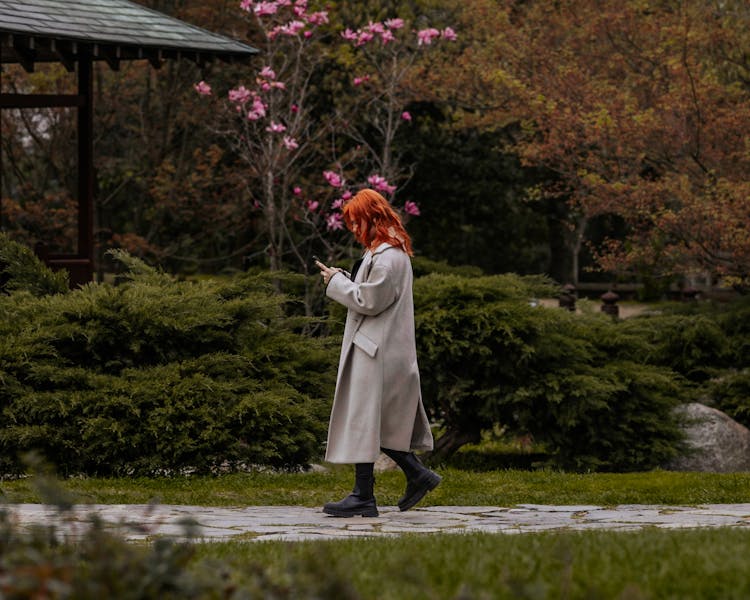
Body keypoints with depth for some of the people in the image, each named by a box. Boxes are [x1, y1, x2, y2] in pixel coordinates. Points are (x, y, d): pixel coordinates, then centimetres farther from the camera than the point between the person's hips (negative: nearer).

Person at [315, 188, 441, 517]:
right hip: (380, 351, 11)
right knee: (379, 424, 14)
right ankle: (417, 474, 16)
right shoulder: (386, 252, 17)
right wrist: (341, 278, 7)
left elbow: (370, 301, -20)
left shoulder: (387, 256, -16)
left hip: (376, 351, -11)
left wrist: (337, 282, -9)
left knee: (362, 420, -7)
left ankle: (363, 496, -5)